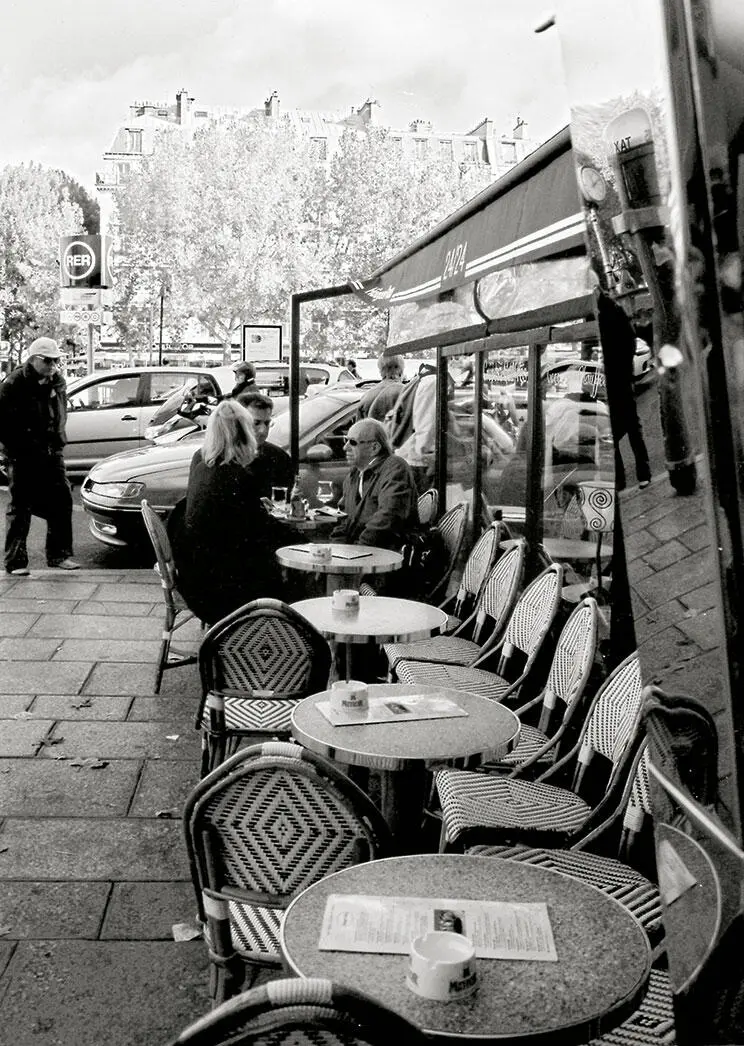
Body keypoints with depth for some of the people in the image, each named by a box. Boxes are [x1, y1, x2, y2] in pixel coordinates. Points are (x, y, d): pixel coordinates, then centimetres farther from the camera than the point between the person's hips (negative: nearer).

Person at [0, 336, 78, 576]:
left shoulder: (58, 381, 7)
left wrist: (57, 440, 10)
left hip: (51, 451, 6)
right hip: (23, 456, -6)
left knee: (61, 501, 5)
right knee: (20, 506, 0)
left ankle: (59, 554, 16)